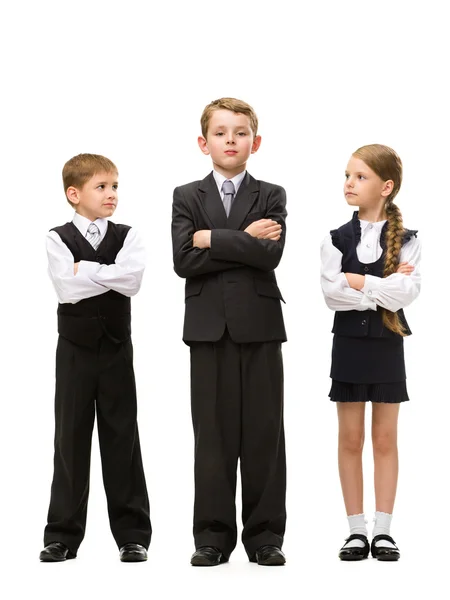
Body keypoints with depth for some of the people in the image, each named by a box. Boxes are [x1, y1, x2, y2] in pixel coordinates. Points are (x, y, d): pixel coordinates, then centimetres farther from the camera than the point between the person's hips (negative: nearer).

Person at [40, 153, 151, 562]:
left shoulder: (127, 237, 2)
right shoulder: (59, 239, -2)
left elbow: (132, 281, -16)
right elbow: (67, 288, -17)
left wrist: (85, 269, -14)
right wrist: (110, 272, -13)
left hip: (116, 347, 1)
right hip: (75, 348, -1)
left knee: (122, 437, 3)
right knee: (71, 437, 4)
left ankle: (132, 533, 9)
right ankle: (64, 534, 11)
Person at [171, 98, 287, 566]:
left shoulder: (271, 197, 9)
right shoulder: (187, 198, 9)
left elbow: (271, 255, -10)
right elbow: (184, 261, -7)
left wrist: (213, 239, -9)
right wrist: (245, 241, -8)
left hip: (259, 327, 0)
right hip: (209, 328, 0)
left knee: (264, 434, 2)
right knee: (213, 435, 2)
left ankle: (265, 535, 9)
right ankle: (212, 537, 8)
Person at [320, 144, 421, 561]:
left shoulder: (405, 241, -2)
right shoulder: (336, 240, 0)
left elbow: (407, 292, -17)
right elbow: (331, 293, -13)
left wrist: (358, 281, -16)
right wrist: (384, 288, -14)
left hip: (387, 344, -1)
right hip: (349, 342, 1)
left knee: (385, 439, 5)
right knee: (350, 438, 5)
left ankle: (383, 529, 10)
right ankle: (356, 530, 11)